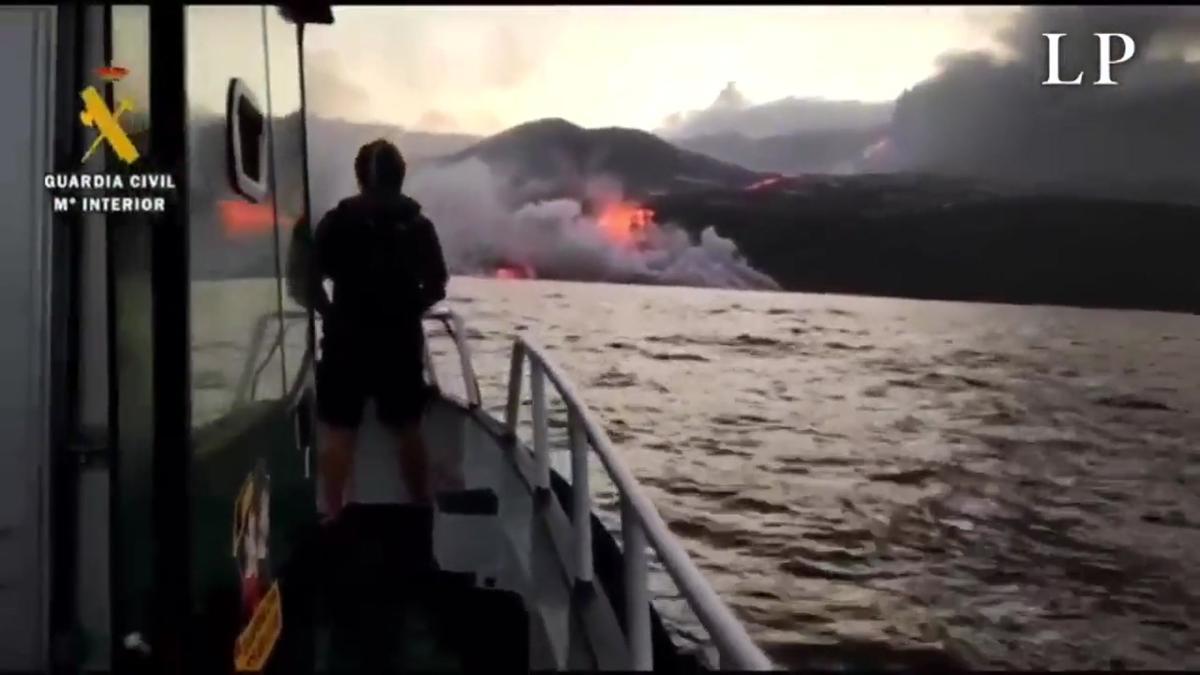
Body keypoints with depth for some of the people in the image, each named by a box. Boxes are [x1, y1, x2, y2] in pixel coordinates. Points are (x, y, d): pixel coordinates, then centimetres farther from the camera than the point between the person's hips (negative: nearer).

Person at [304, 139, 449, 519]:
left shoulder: (336, 221, -3)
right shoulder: (418, 225, 2)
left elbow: (310, 282, -8)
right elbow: (436, 287, 2)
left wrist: (331, 314, 7)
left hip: (346, 341, -2)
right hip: (401, 342, 2)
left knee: (338, 432, 8)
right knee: (408, 429, 15)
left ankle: (334, 513, 10)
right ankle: (421, 507, 23)